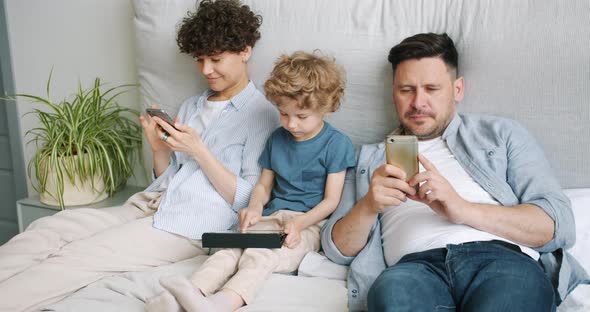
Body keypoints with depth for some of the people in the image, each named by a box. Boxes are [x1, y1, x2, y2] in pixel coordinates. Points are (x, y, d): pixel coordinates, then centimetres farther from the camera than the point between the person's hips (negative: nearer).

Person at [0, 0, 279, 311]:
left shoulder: (263, 115, -2)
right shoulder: (191, 106, 19)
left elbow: (246, 200, -7)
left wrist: (199, 151, -16)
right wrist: (158, 148, -2)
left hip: (191, 225, -6)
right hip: (149, 205, 7)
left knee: (73, 258, -22)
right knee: (49, 229, -14)